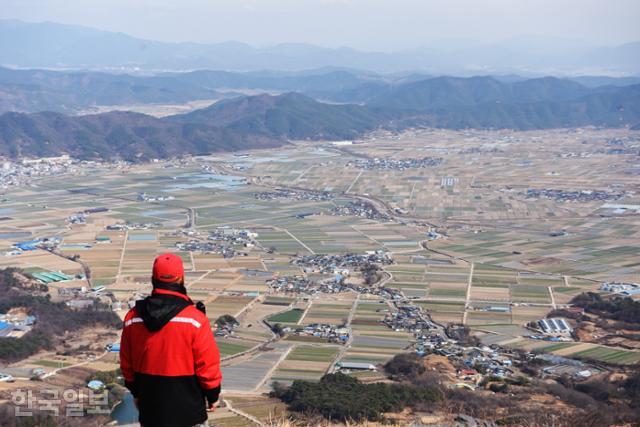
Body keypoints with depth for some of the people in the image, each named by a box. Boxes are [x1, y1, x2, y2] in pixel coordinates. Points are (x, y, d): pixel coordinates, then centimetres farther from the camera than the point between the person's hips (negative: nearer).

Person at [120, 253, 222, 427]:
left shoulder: (132, 318, -5)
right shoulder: (195, 319, -18)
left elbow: (127, 364, 7)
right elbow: (208, 364, -13)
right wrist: (213, 395, 3)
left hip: (150, 408, 4)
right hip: (187, 407, -4)